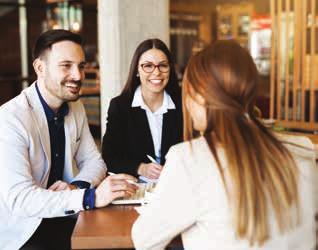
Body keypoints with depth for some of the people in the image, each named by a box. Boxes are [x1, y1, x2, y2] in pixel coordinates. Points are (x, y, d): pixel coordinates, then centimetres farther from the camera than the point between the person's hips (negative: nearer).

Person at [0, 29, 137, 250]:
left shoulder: (76, 108, 4)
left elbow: (94, 161, 9)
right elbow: (18, 198, -27)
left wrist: (76, 187, -14)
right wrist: (91, 196, -35)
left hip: (64, 221, 7)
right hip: (22, 231, -6)